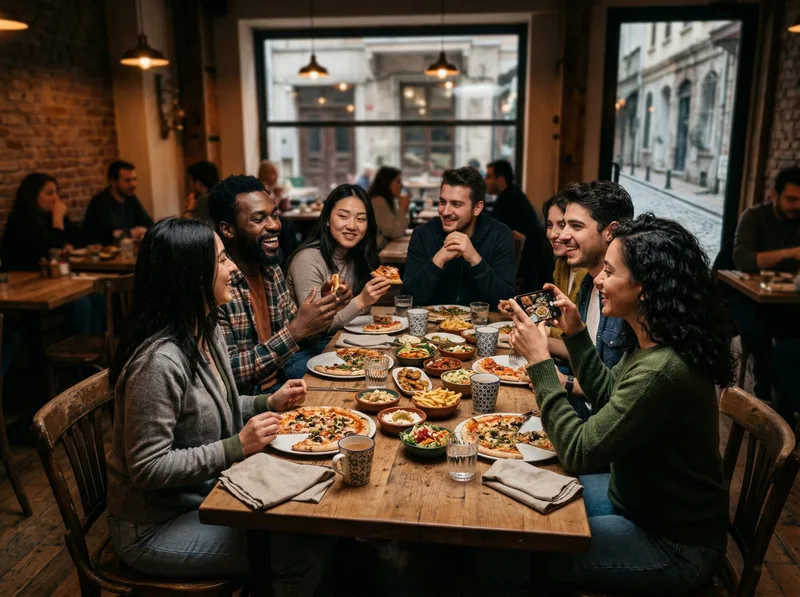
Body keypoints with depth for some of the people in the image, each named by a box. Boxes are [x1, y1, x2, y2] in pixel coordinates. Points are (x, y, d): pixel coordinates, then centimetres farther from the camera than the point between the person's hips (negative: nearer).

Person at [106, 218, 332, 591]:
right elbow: (148, 469, -26)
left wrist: (269, 403, -1)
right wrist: (237, 447, -25)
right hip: (156, 527, -8)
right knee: (304, 556, -12)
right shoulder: (159, 360, -29)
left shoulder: (205, 331, 1)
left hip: (205, 494, 8)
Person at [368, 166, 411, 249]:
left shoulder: (388, 200, 11)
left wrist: (403, 209, 3)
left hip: (386, 246, 9)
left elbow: (399, 229, 15)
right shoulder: (378, 202, -17)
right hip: (377, 251, -9)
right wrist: (402, 208, -9)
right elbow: (396, 232, -18)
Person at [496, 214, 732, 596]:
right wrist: (576, 334, 1)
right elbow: (607, 398, 12)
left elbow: (579, 452, -29)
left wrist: (540, 362, -26)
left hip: (673, 545, -9)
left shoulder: (662, 371, -35)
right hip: (637, 497, 9)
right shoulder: (652, 343, -5)